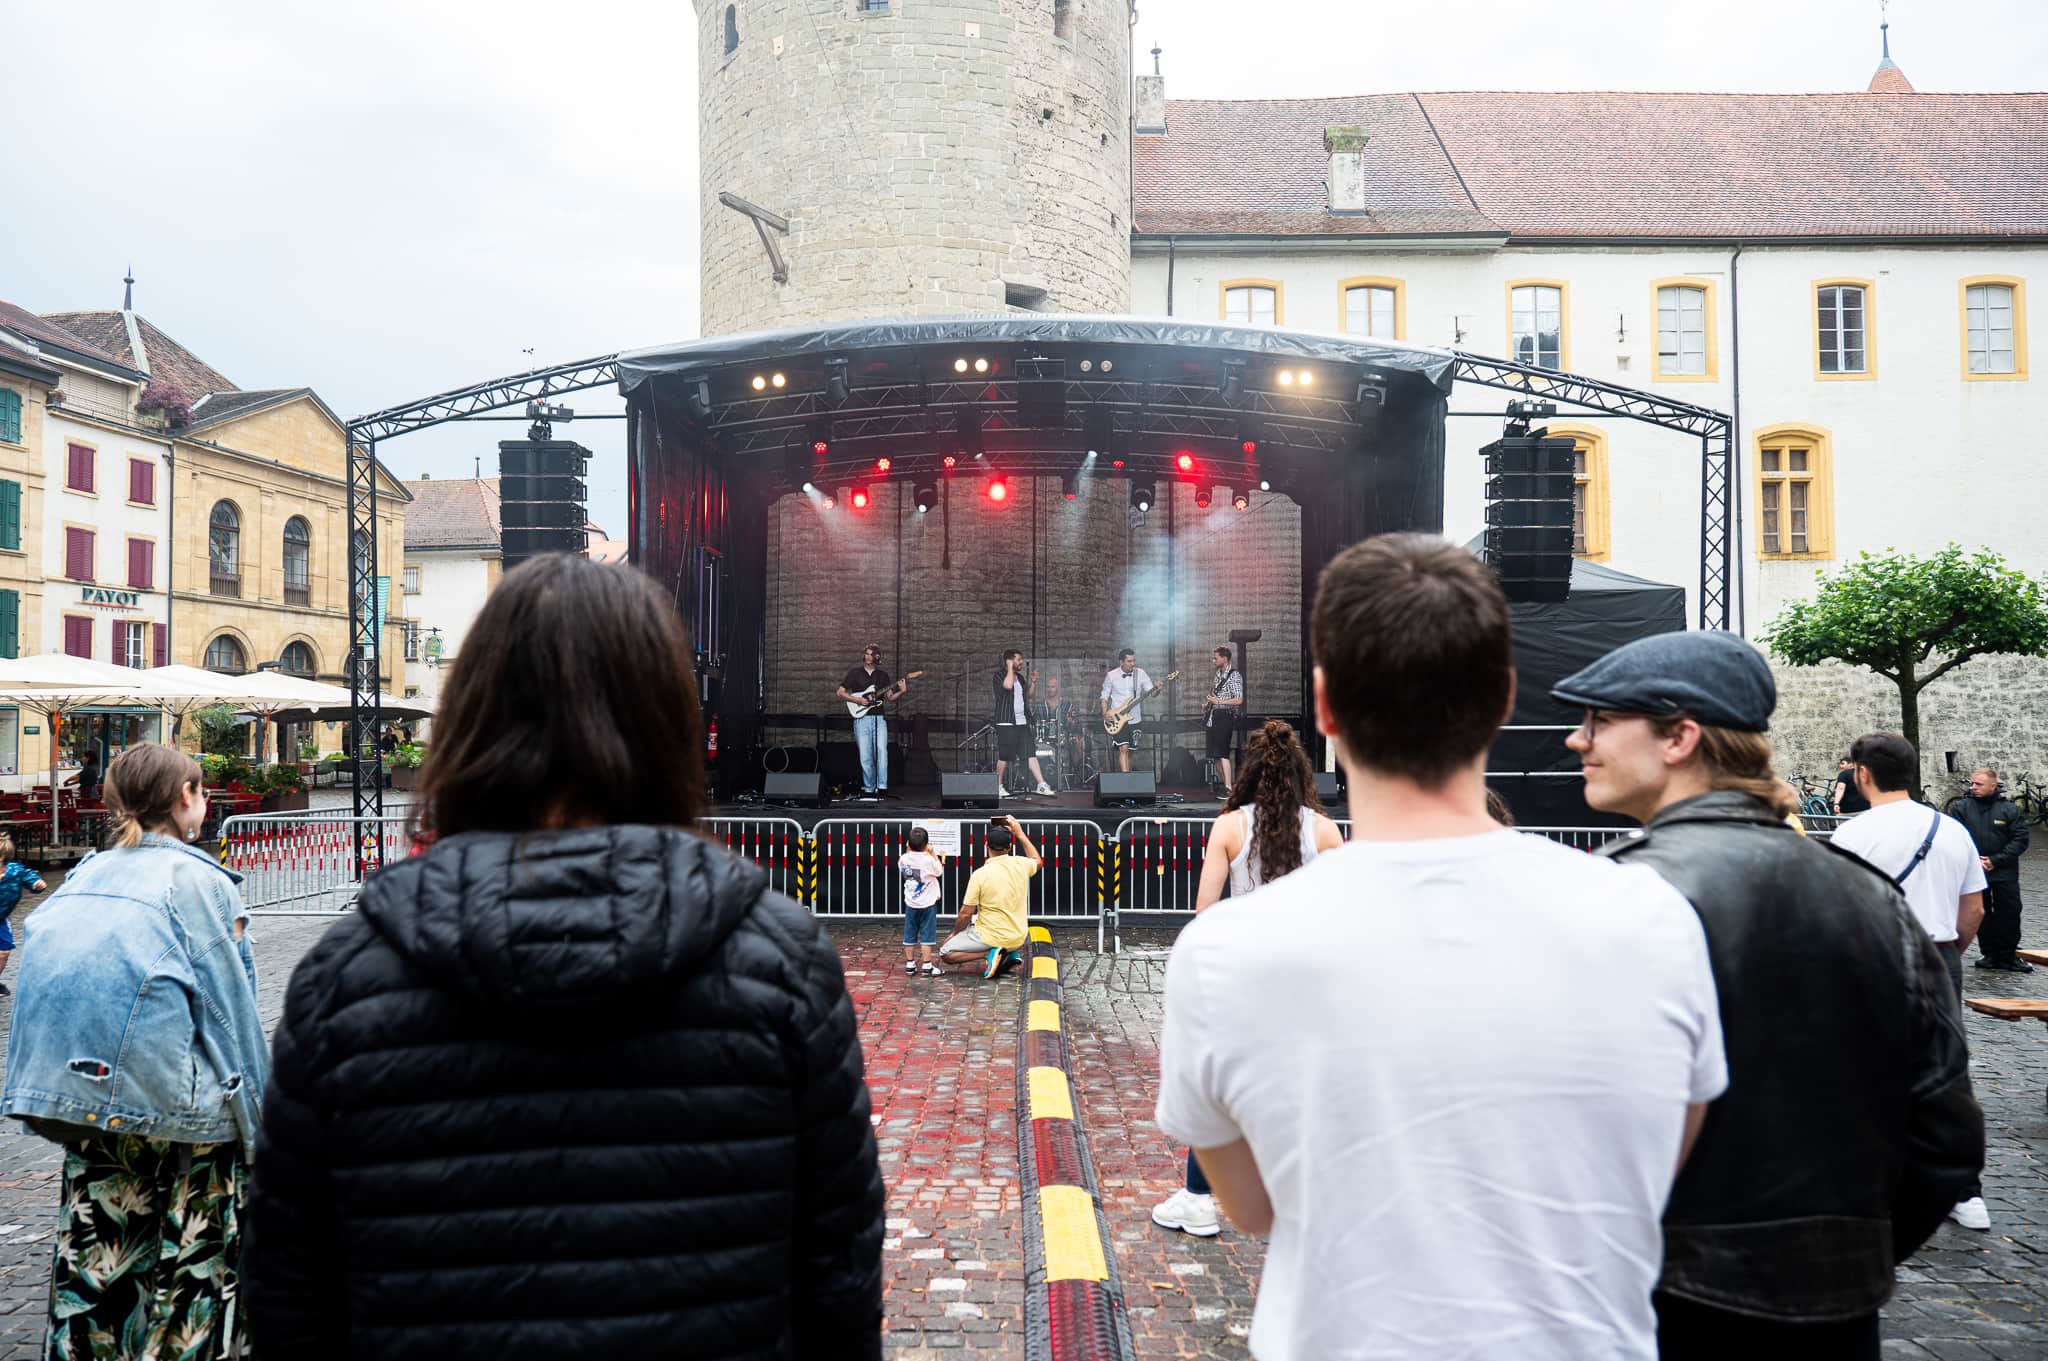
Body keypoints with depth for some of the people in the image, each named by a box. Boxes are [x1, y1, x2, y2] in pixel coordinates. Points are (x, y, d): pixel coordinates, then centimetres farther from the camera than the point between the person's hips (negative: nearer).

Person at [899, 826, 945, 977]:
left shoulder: (904, 858, -7)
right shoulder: (928, 859, -18)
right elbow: (940, 872, -2)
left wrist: (909, 851, 10)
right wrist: (933, 854, 1)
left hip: (910, 903, 4)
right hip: (928, 904, -4)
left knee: (909, 935, 11)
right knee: (926, 935, 1)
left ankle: (910, 964, 17)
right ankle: (927, 966, 2)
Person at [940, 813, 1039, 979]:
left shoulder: (980, 875, -20)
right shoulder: (1020, 864, -8)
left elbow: (966, 914, -12)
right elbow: (1037, 861, 19)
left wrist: (955, 933, 6)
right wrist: (1020, 833, 19)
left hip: (991, 937, -5)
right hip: (1018, 939, 6)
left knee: (945, 953, 10)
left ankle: (991, 953, -9)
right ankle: (1010, 953, 10)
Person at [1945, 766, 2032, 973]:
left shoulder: (2010, 809, 0)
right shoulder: (1960, 808, 1)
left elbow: (2020, 839, -4)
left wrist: (1995, 860, -11)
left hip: (2004, 873, -1)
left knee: (2009, 915, 2)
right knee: (1981, 916, 8)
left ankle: (2008, 956, 14)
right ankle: (1988, 953, 19)